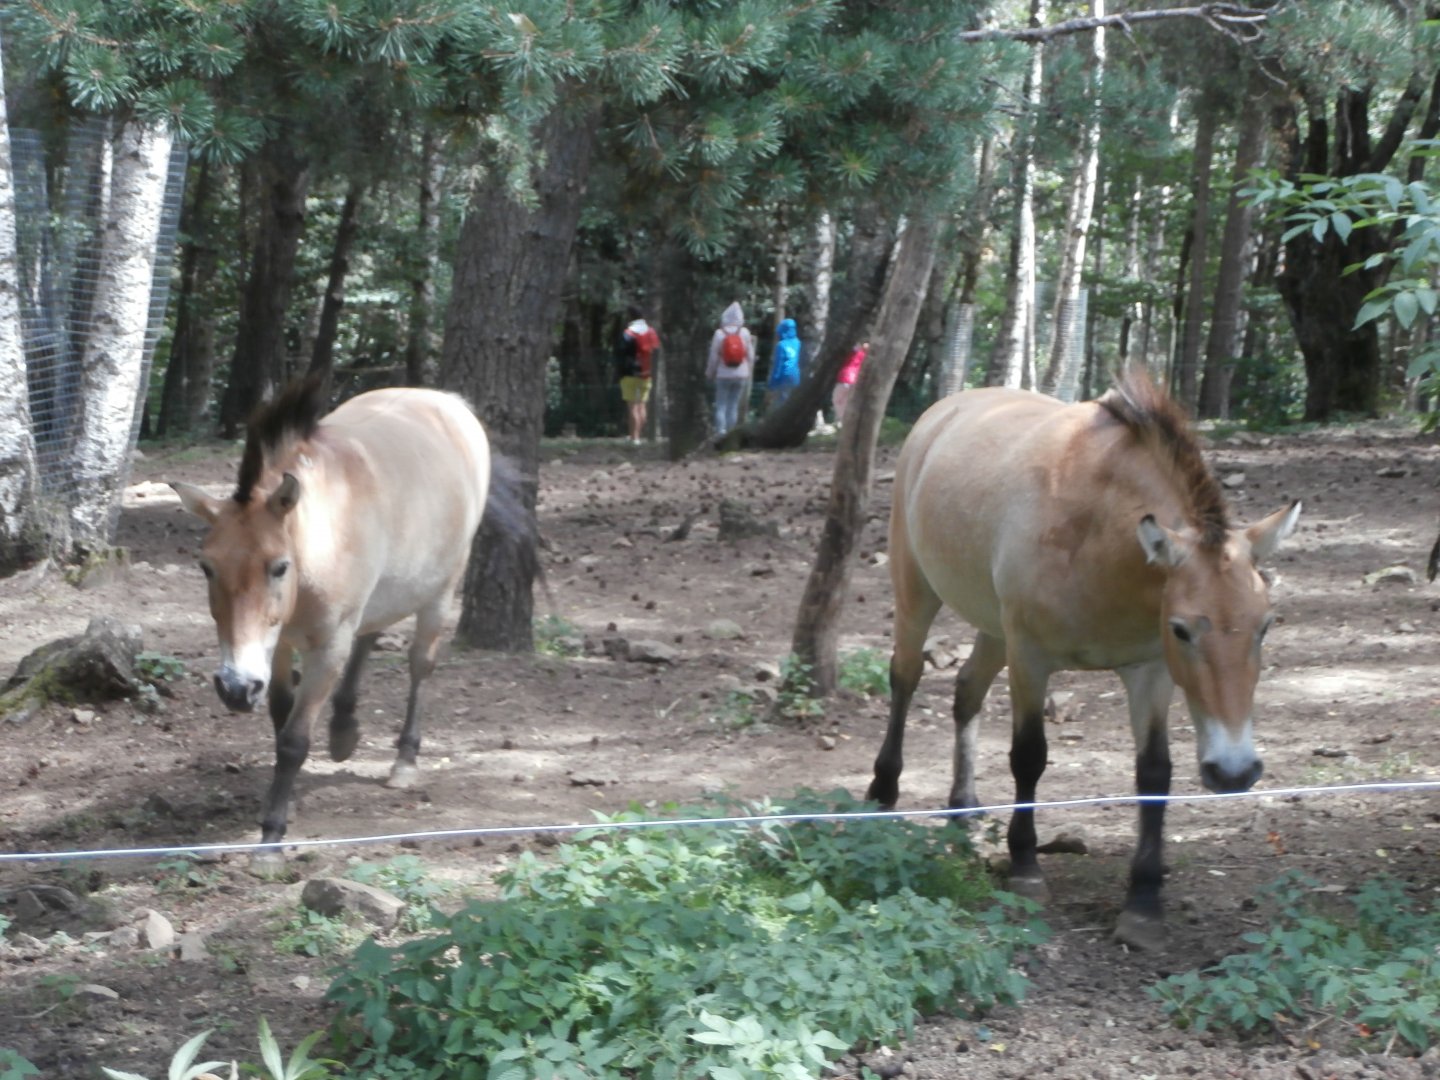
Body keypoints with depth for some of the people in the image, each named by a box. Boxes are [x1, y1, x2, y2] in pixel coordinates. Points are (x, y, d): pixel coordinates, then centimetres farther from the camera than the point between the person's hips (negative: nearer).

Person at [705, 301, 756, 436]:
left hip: (723, 375, -2)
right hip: (741, 375, 2)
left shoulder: (719, 334, -9)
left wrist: (709, 374, 7)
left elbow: (713, 357, -6)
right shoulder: (745, 333, -4)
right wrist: (749, 372, 14)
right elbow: (750, 355, 1)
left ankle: (720, 432, -9)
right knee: (734, 405, 6)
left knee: (721, 405, 3)